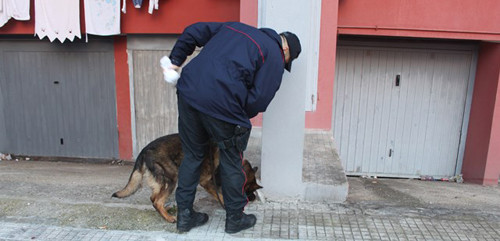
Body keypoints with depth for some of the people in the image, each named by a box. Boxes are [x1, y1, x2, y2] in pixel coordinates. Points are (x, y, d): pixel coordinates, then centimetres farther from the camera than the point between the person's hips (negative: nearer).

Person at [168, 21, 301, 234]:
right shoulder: (274, 57, 5)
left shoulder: (235, 27, 26)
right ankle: (235, 218, 31)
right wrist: (240, 119, 11)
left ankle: (184, 215, 32)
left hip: (188, 90, 7)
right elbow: (259, 99, -5)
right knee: (231, 161, 14)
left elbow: (193, 31, 22)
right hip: (221, 103, -6)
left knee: (192, 155, 20)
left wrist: (175, 60, 21)